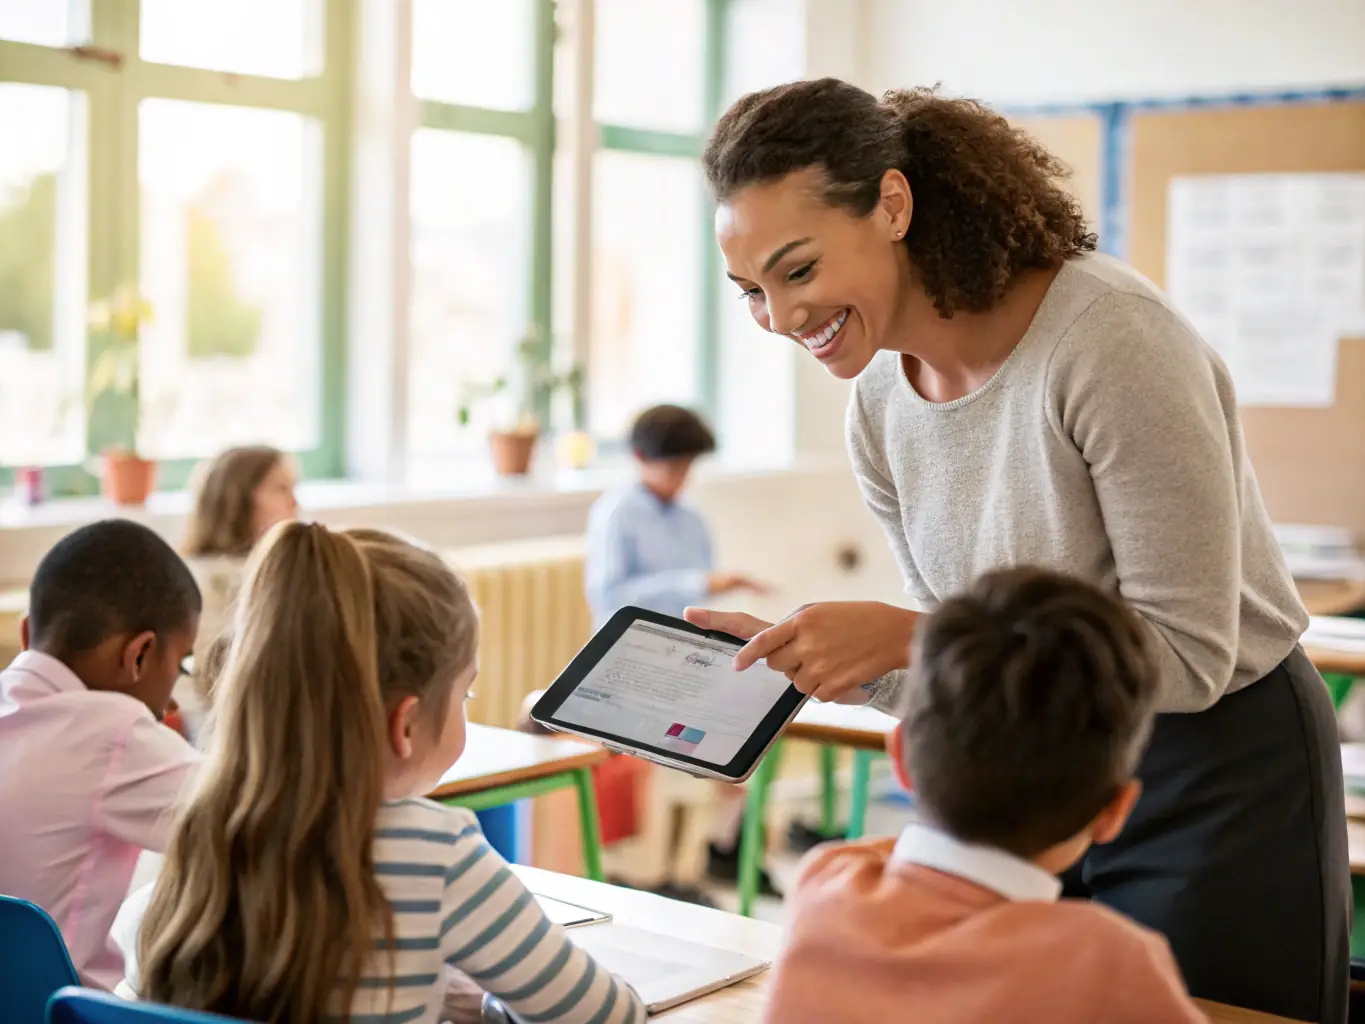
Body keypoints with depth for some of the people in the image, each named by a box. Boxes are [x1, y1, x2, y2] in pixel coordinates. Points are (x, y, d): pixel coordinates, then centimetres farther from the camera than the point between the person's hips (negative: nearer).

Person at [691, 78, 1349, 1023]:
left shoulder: (1110, 337, -26)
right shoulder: (879, 402, -4)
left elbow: (1188, 657, -25)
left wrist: (901, 634, -30)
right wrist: (816, 661, -13)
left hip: (1220, 775, -6)